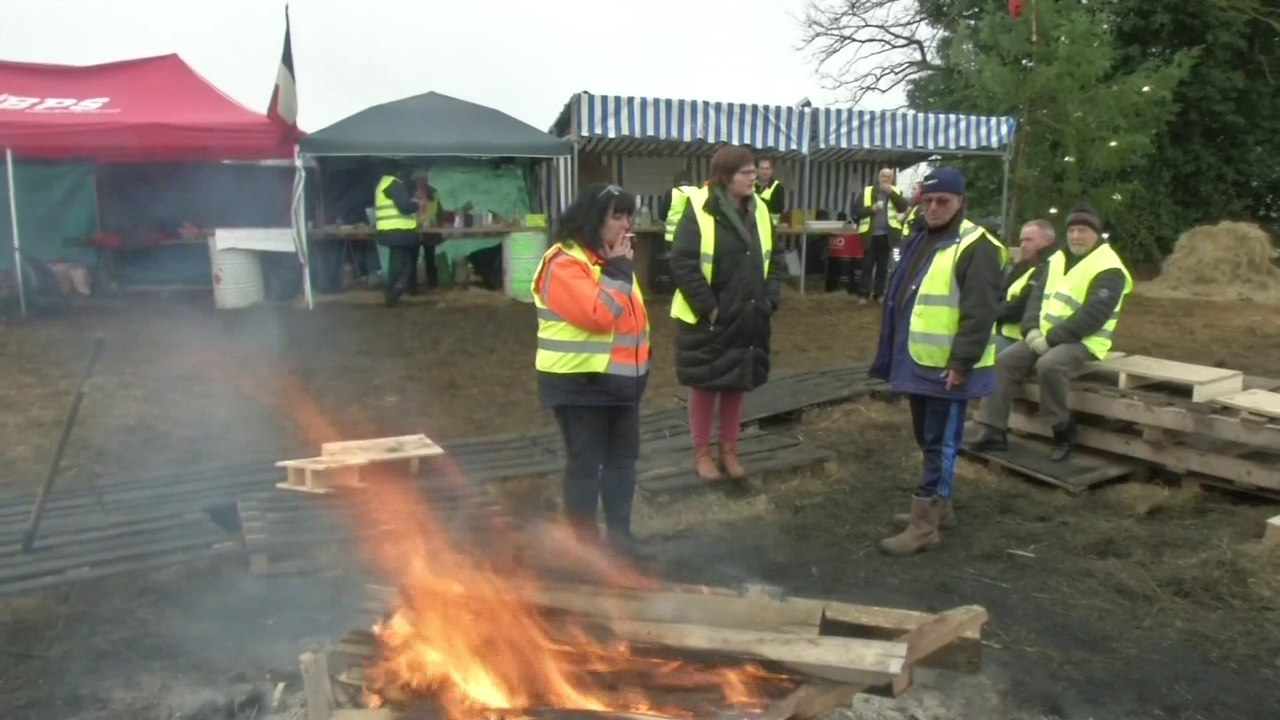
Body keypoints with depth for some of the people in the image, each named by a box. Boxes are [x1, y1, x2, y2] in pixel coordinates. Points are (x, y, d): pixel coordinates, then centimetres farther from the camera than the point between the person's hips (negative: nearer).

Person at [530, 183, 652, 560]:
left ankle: (619, 531, 28)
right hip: (581, 381, -9)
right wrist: (618, 271, -19)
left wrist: (639, 363, 18)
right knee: (585, 461, 0)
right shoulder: (564, 262, -17)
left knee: (623, 457, 15)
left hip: (621, 378, 9)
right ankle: (585, 541, 13)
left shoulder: (610, 259, 13)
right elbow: (597, 314, -29)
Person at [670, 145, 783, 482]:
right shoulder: (699, 212, -15)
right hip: (706, 319, -5)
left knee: (737, 384, 14)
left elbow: (772, 260, 12)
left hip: (748, 318, 6)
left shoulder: (760, 211, 5)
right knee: (705, 384, 8)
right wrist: (708, 307, -18)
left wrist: (770, 300, 0)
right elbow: (682, 265, -18)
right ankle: (702, 452, 23)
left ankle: (729, 450, 29)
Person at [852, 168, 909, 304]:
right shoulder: (867, 191, 5)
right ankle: (865, 294, 2)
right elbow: (856, 210, 0)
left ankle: (879, 293, 12)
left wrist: (891, 192, -14)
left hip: (887, 235, 1)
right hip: (870, 234, -1)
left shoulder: (896, 192, 9)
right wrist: (871, 208, -15)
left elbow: (903, 207, -7)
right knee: (867, 265, -1)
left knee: (883, 266, 6)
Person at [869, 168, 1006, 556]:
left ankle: (924, 524, 4)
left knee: (940, 442, -2)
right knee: (927, 438, 18)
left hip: (947, 367, -9)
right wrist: (894, 354, 20)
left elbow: (979, 313, -19)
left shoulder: (976, 247, -12)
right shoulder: (919, 240, 16)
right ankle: (937, 505, 33)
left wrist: (962, 361, -22)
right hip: (918, 361, 9)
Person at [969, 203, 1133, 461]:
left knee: (1048, 365, -35)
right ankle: (994, 431, -10)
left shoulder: (1108, 269, -11)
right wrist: (1032, 330, -9)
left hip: (1082, 341, -7)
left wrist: (1052, 338, -22)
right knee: (1004, 362, -11)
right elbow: (1037, 295, 10)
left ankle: (1063, 429, -15)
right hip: (1044, 337, 7)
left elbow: (1094, 315, -21)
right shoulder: (1057, 259, 13)